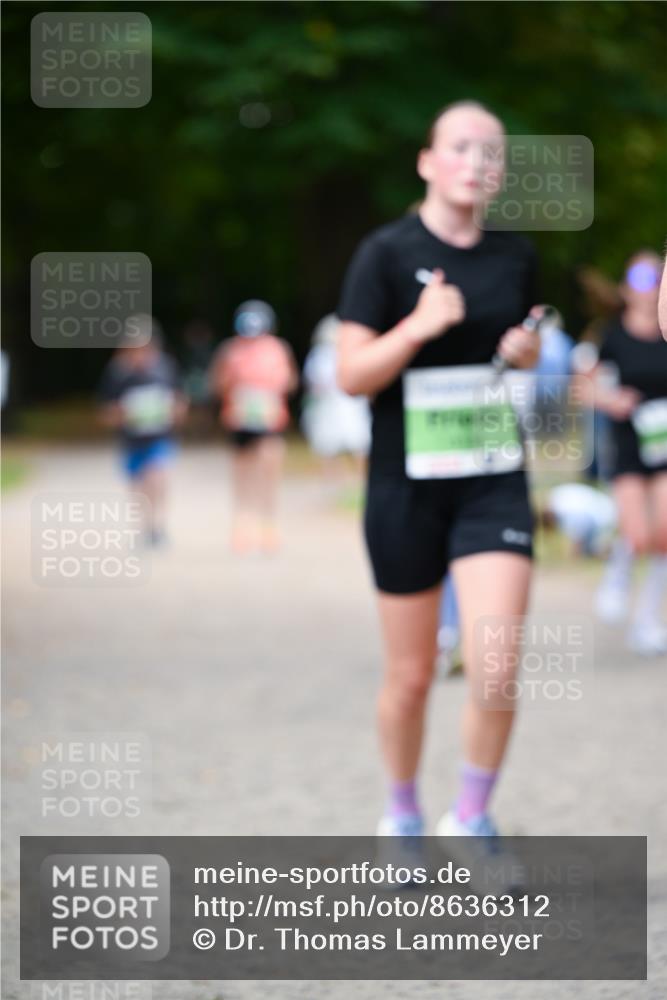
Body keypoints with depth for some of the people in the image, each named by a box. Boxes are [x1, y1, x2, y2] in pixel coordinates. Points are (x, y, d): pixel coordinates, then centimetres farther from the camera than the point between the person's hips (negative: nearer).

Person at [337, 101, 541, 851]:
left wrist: (527, 352, -1)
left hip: (493, 484, 2)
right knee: (410, 676, 8)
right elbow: (351, 375, -10)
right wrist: (419, 326, -24)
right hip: (407, 487, -2)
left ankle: (472, 819, 8)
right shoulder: (388, 253, -7)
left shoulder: (515, 256, 5)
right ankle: (402, 816, 31)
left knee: (496, 670, -12)